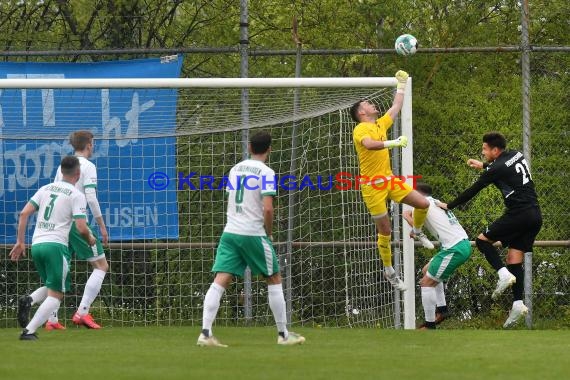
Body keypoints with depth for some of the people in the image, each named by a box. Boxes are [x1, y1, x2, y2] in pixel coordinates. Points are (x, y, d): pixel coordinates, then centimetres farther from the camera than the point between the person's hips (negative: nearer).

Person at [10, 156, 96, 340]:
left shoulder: (45, 189, 14)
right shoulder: (76, 195, -2)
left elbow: (24, 213, 7)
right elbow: (81, 228, -10)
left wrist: (20, 241, 10)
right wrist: (90, 240, 11)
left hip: (36, 244, 6)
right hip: (56, 245, -6)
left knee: (51, 288, 23)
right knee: (55, 295, -3)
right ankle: (29, 330, -18)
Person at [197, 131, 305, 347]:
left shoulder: (236, 169, 13)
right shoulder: (266, 173, -8)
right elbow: (267, 208, -17)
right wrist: (269, 233, -1)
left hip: (230, 232, 5)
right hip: (253, 234, -5)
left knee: (220, 282, -4)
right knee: (274, 280, 11)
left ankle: (205, 333, -17)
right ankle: (283, 334, 14)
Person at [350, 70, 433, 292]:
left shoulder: (380, 124, 13)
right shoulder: (361, 129, -12)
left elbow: (396, 106, 26)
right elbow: (369, 144, -34)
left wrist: (402, 84, 28)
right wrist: (393, 143, -43)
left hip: (389, 180, 7)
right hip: (372, 185, -7)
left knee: (423, 203, 0)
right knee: (384, 229, -2)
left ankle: (417, 232, 31)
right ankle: (389, 271, 10)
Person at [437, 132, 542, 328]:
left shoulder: (495, 169, -9)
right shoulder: (517, 155, 13)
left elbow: (472, 191, -2)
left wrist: (449, 206, 8)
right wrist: (484, 165, 42)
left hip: (518, 214, -8)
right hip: (535, 215, 8)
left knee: (483, 240, 4)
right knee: (515, 258, 6)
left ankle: (504, 275, -14)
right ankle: (518, 304, -5)